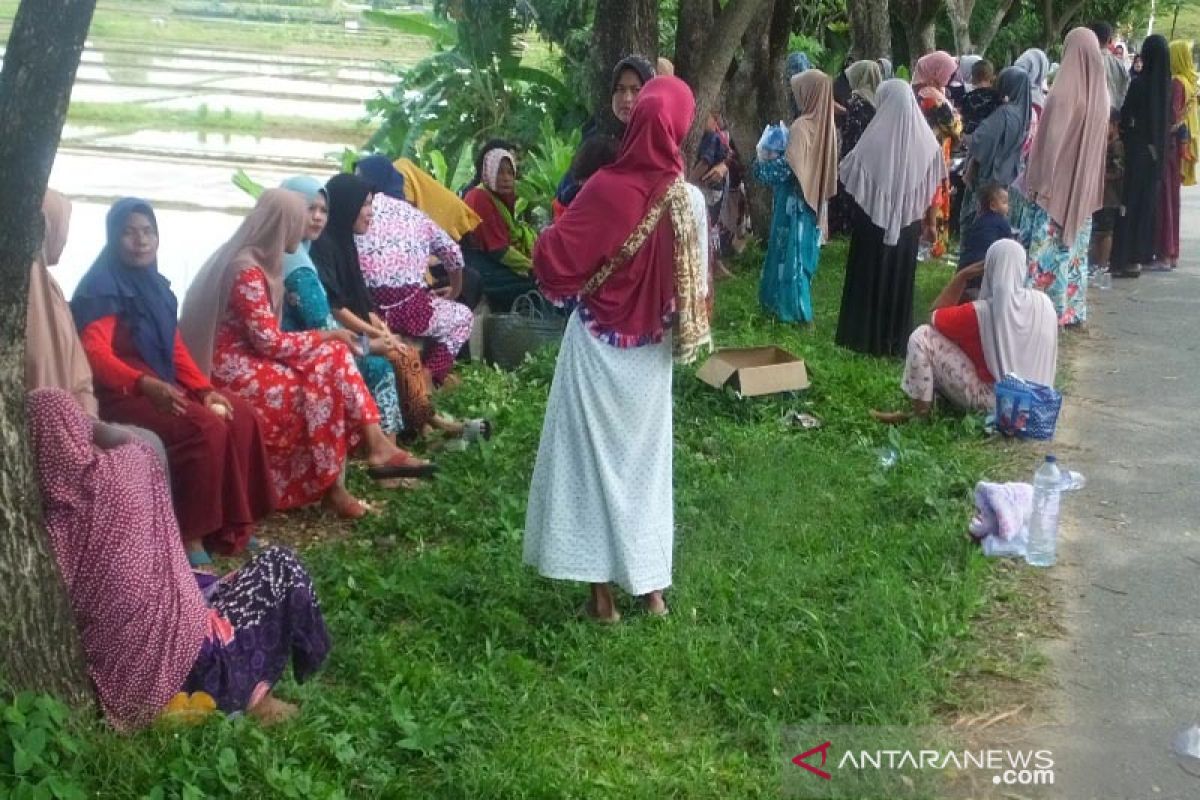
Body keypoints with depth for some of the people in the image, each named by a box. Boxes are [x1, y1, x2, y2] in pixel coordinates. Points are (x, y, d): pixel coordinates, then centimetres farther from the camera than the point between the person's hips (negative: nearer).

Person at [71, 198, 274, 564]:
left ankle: (232, 525, -2)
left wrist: (205, 389, -1)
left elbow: (175, 348, 14)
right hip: (119, 394, -8)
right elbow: (95, 354, -25)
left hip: (162, 388, 8)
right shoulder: (101, 287, -12)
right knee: (205, 427, -28)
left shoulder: (155, 284, 14)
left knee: (242, 418, -8)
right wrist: (145, 385, -40)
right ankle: (191, 536, -20)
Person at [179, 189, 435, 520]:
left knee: (334, 355, -6)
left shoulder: (259, 261, 12)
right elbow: (270, 341, -21)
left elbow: (268, 338, 10)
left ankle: (376, 445, -16)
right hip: (233, 370, -9)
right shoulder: (247, 270, -19)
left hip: (249, 359, 9)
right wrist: (326, 336, -10)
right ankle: (329, 484, -8)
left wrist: (327, 340, -3)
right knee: (322, 383, -15)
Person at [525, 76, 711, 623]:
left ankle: (602, 591, 11)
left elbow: (556, 260, -17)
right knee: (645, 459, 17)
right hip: (652, 352, 4)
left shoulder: (610, 188, -22)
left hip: (599, 348, -4)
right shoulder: (688, 198, -7)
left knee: (595, 456, 7)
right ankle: (650, 584, 25)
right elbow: (692, 280, 1)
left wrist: (544, 237, 3)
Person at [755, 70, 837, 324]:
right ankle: (797, 303, 26)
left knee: (791, 252, 2)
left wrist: (760, 166, -8)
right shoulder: (826, 123, 3)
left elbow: (788, 167, -25)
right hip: (814, 199, 8)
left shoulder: (802, 126, -21)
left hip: (796, 201, -8)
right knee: (804, 252, 16)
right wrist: (783, 148, 19)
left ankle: (791, 307, 6)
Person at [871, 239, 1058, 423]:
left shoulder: (982, 312, -23)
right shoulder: (1044, 303, -8)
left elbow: (934, 317, -6)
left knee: (922, 336, -7)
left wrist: (962, 276, -8)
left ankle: (920, 412, 1)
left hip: (993, 401, -6)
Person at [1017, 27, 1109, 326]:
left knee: (1047, 249, -1)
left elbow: (1050, 140, -17)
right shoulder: (1100, 93, 3)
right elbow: (1099, 140, 10)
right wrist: (1088, 182, 17)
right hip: (1083, 187, 7)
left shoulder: (1063, 92, -18)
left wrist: (1037, 181, -10)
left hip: (1056, 185, -7)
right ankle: (1072, 308, 17)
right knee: (1074, 249, 13)